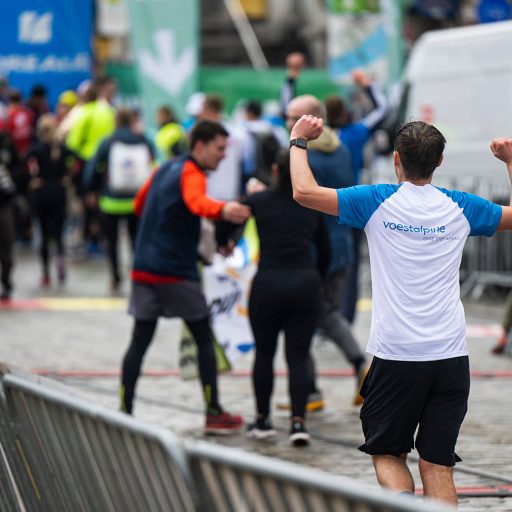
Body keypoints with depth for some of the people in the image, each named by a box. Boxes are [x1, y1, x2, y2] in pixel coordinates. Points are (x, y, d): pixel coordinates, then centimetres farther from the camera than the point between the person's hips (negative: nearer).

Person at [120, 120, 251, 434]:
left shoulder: (166, 169, 14)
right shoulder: (192, 174, -11)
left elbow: (140, 205, 27)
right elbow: (198, 203, -36)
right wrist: (223, 210, -56)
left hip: (144, 267, 7)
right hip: (177, 272, -7)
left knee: (140, 341, 7)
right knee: (204, 338, 5)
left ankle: (124, 412, 2)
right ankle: (214, 414, 7)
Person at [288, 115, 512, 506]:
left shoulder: (378, 202, -3)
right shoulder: (460, 207, 5)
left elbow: (304, 191, -6)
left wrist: (299, 141, 10)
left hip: (395, 356, -2)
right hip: (450, 356, 2)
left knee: (387, 454, 11)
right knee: (438, 465, 5)